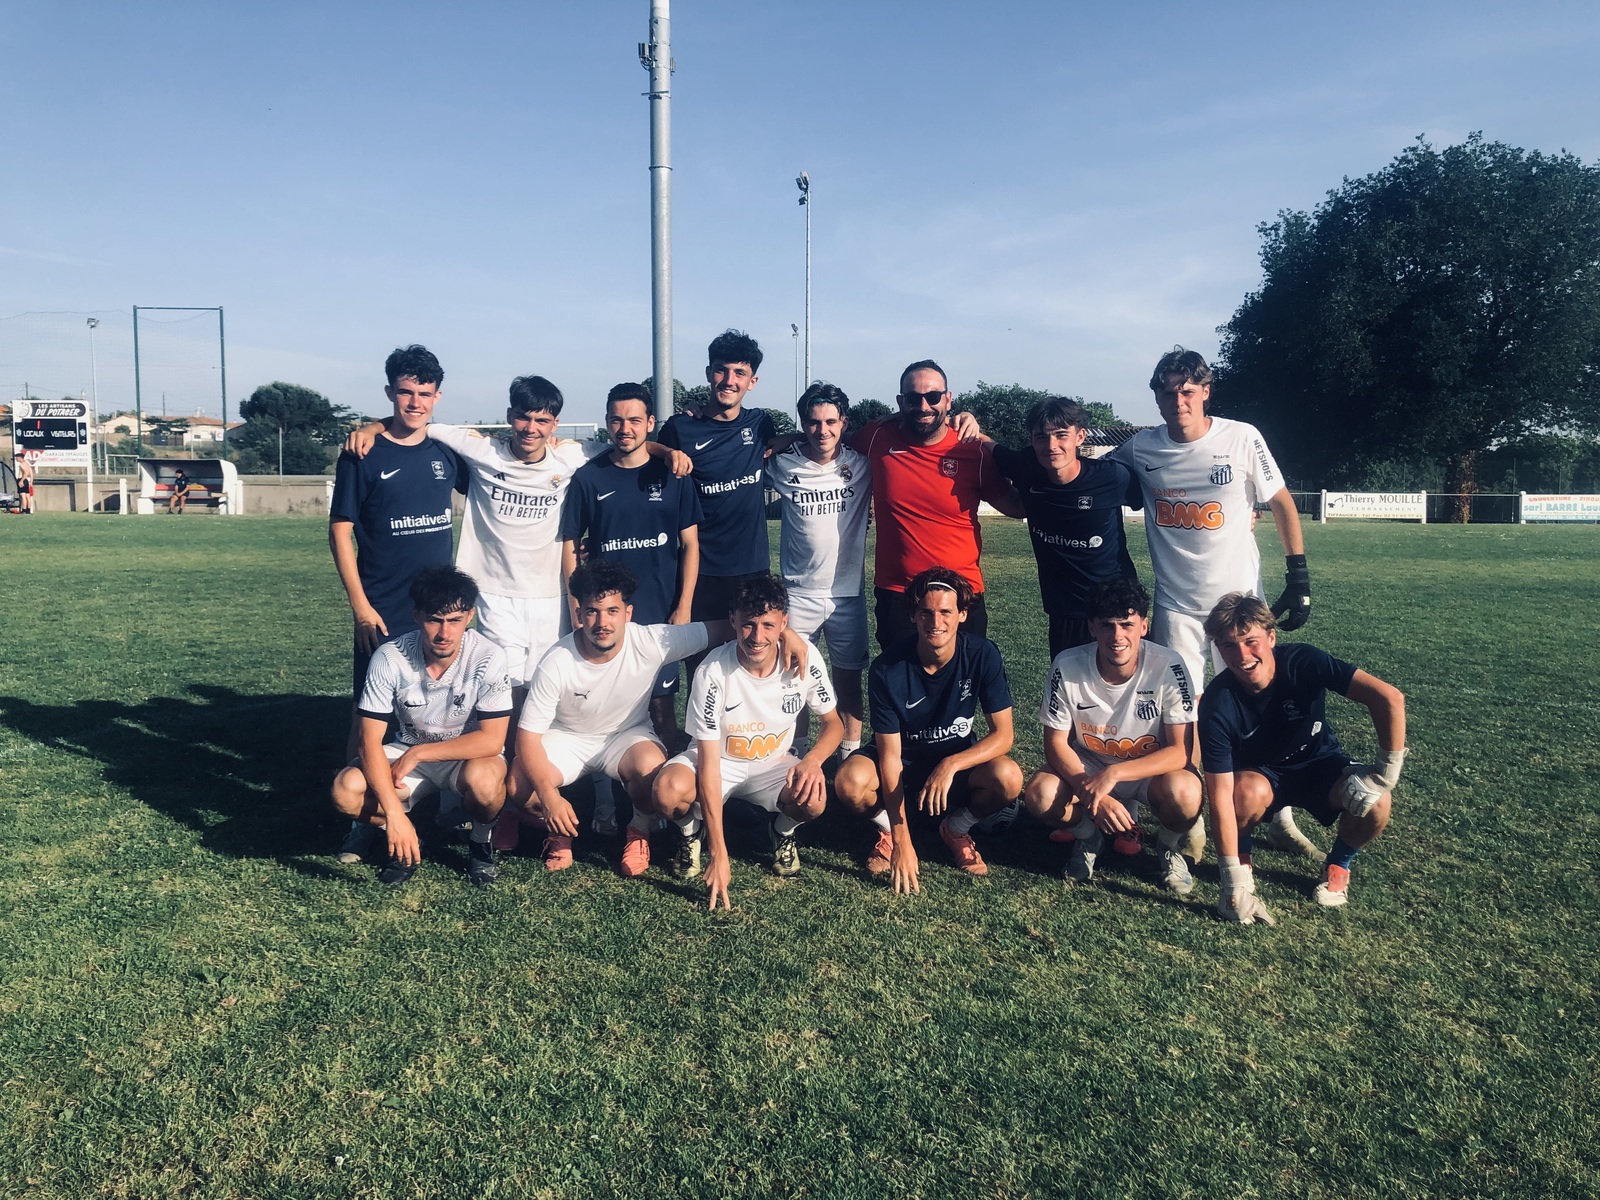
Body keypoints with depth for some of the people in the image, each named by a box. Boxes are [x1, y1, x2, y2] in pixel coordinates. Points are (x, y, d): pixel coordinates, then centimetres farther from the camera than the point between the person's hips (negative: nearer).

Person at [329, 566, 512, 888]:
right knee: (346, 792, -25)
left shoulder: (489, 658, -24)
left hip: (469, 755, -2)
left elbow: (492, 739, -23)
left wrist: (418, 753, -23)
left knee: (483, 779, -37)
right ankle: (408, 842, 5)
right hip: (408, 756, 2)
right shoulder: (389, 657, -20)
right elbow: (370, 741, -20)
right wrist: (394, 812, -31)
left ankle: (480, 842, -1)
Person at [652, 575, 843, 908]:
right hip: (718, 761, -1)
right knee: (669, 790, -34)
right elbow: (708, 765, -26)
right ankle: (692, 833, 4)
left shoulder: (805, 658, -19)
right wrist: (718, 855, -30)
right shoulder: (713, 671, -27)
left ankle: (782, 831, 6)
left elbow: (833, 723, -3)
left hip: (775, 762, 1)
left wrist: (813, 760, -28)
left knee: (813, 800, -32)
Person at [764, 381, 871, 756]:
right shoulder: (782, 465, -4)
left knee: (848, 678, 9)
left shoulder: (862, 464, -3)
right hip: (798, 593, 0)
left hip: (848, 591, 1)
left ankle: (851, 753, 22)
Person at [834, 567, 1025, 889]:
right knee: (849, 783, -32)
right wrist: (901, 841, -26)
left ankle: (956, 829, 2)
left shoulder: (983, 655, -21)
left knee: (1009, 779, -31)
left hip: (959, 757, 1)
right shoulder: (887, 668, -24)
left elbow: (1003, 735, -18)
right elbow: (890, 754, -22)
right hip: (903, 758, -1)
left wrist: (951, 764, -36)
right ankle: (889, 828, 3)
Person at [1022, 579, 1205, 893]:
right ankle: (1089, 835, 8)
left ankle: (1171, 848, 2)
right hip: (1086, 765, 2)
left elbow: (1181, 751, -23)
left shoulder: (1168, 667, -24)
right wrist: (1093, 796, -27)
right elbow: (1056, 743, -13)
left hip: (1152, 767, -1)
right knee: (1040, 795, -28)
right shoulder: (1067, 666, -21)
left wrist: (1113, 775, -34)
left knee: (1184, 793, -35)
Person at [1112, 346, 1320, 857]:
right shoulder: (1140, 449, -3)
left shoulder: (1242, 438, -7)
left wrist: (1298, 579, -2)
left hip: (1241, 598, -1)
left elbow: (1282, 504, 0)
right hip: (1176, 606, 1)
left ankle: (1279, 818, 19)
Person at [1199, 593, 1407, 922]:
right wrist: (1234, 881, -31)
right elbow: (1221, 793, -29)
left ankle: (1338, 865, 5)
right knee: (1249, 792, -35)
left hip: (1319, 764, 1)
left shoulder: (1302, 661, -28)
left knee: (1374, 803, -28)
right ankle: (1240, 857, -2)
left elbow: (1389, 698, -31)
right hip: (1258, 772, -1)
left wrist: (1386, 772, -30)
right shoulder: (1217, 704, -28)